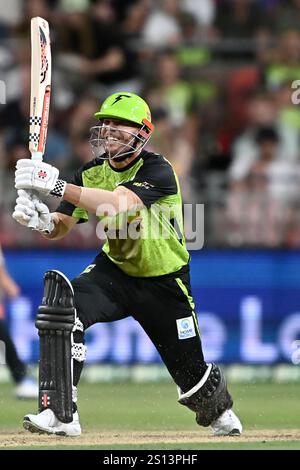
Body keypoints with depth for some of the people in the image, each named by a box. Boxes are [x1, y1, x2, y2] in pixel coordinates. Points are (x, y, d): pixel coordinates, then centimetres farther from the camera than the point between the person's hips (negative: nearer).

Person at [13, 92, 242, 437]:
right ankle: (60, 414, -25)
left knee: (191, 373, 4)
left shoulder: (158, 170, -25)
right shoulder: (93, 172, -6)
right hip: (115, 270, 4)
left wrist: (59, 186, -51)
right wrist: (41, 220, -33)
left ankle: (220, 412, 43)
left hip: (165, 282, -4)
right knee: (64, 303, -27)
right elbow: (61, 227, -8)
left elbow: (120, 204, -43)